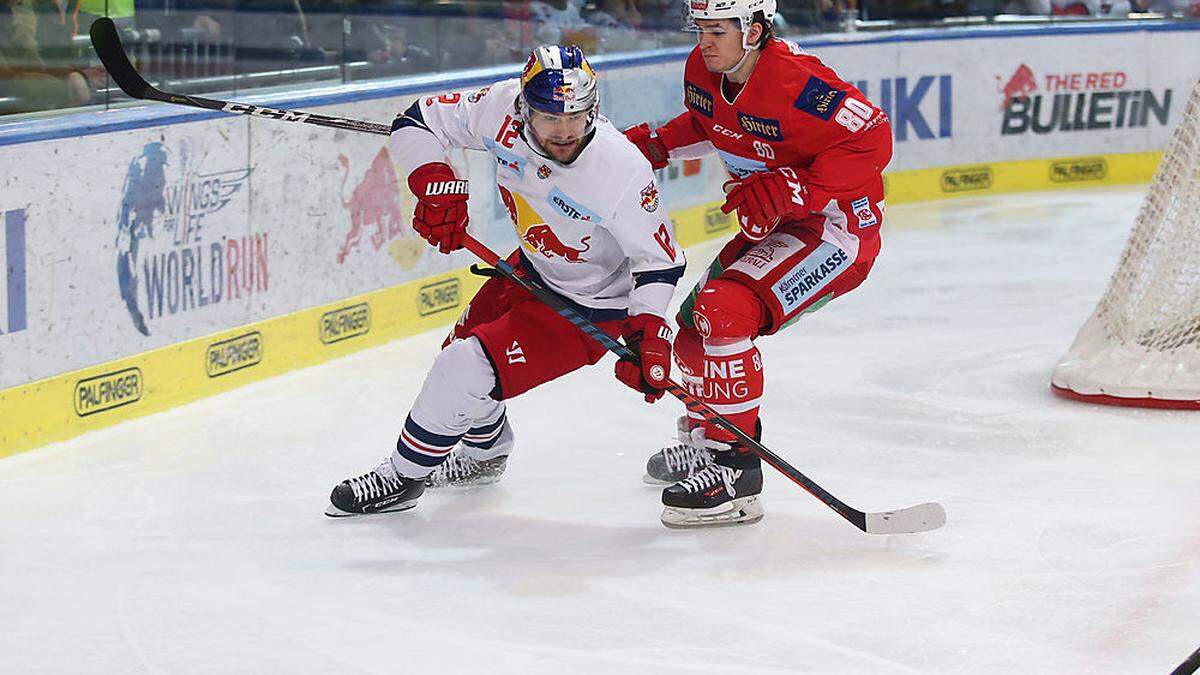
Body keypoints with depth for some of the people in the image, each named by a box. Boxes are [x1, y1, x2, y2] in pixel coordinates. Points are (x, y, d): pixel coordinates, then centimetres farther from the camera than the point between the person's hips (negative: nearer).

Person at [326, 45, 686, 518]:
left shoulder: (623, 172, -33)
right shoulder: (501, 110, -22)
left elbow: (660, 262, -21)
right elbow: (416, 123, -9)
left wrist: (650, 336, -30)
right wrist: (436, 185, -25)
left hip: (590, 309, -7)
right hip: (532, 269, 7)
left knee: (463, 369, -14)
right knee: (462, 349, 23)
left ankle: (403, 477, 10)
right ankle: (486, 450, 55)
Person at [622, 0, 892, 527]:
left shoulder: (797, 82, -28)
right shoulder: (702, 71, -1)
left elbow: (872, 140, -28)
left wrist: (790, 190, -33)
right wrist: (656, 144, 5)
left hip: (839, 225, -10)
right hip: (773, 226, 10)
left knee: (724, 310, -26)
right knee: (694, 325, 15)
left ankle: (736, 470, -22)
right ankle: (705, 440, 41)